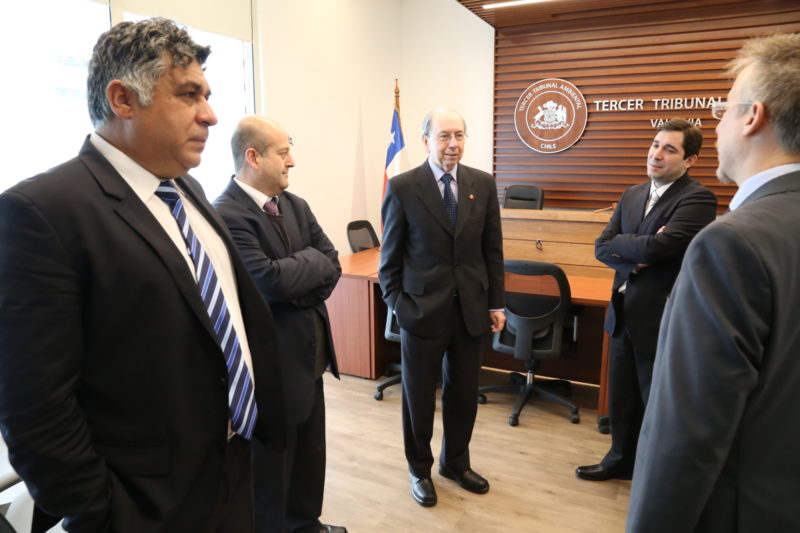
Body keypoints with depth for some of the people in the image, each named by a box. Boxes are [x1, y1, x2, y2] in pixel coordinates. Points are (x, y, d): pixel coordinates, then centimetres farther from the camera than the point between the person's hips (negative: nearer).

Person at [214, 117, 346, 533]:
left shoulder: (295, 205, 7)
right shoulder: (226, 214, -21)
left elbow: (332, 265, 4)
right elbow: (271, 280, -29)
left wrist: (303, 293, -13)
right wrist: (312, 260, -12)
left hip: (309, 349, 9)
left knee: (310, 448, 23)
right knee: (271, 461, 11)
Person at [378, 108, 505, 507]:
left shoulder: (483, 184, 3)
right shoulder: (402, 187, -7)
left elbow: (492, 249, 6)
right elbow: (390, 255, -2)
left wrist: (496, 302, 5)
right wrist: (395, 303, -6)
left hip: (472, 307, 3)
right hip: (423, 308, -3)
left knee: (464, 393, 16)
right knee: (419, 395, 12)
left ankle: (455, 462, 40)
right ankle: (420, 469, 35)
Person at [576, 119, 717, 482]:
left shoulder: (697, 199, -14)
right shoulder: (632, 196, 9)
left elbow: (657, 247, -27)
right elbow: (602, 248, 2)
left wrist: (620, 242, -9)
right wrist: (635, 259, -16)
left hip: (663, 316, -7)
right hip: (624, 312, 7)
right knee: (621, 394, 19)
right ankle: (622, 459, 39)